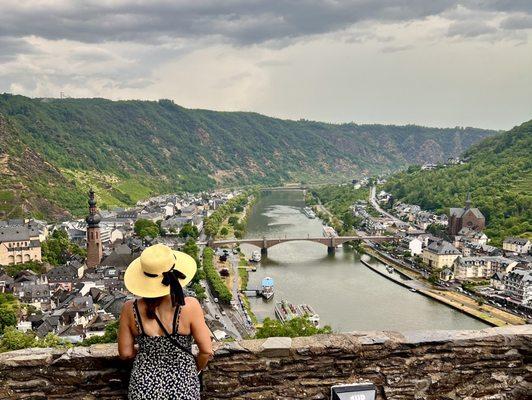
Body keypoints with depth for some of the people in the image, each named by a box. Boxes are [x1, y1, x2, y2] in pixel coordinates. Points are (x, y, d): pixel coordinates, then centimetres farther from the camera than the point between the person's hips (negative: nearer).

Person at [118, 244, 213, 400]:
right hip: (182, 387, -2)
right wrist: (195, 370, 6)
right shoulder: (189, 306, -20)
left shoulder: (130, 309, -13)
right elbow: (207, 352, -13)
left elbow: (125, 353, -2)